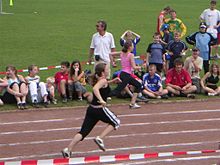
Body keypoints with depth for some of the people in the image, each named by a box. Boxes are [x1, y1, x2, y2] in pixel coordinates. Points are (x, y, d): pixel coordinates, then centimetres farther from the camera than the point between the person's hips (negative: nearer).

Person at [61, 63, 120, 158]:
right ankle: (100, 139, 1)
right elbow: (95, 88, -31)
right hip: (100, 109, -8)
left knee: (83, 132, 5)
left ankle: (68, 150, -6)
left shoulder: (97, 79, 15)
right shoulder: (103, 80, -11)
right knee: (115, 123, 14)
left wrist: (112, 81, 30)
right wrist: (101, 100, -42)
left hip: (91, 108, 8)